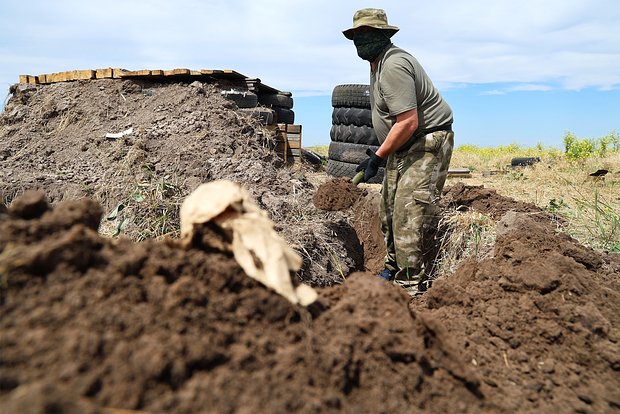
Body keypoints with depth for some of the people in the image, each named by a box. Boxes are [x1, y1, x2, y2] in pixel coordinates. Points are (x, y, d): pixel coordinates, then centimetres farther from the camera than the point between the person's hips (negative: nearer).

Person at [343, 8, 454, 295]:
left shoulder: (394, 66, -20)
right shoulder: (378, 64, 13)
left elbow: (408, 122, -27)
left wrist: (378, 158, -20)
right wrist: (381, 154, 16)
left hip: (428, 143, -11)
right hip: (404, 145, 11)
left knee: (408, 216, -14)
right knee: (389, 210, 14)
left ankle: (413, 287, -4)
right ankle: (394, 270, 30)